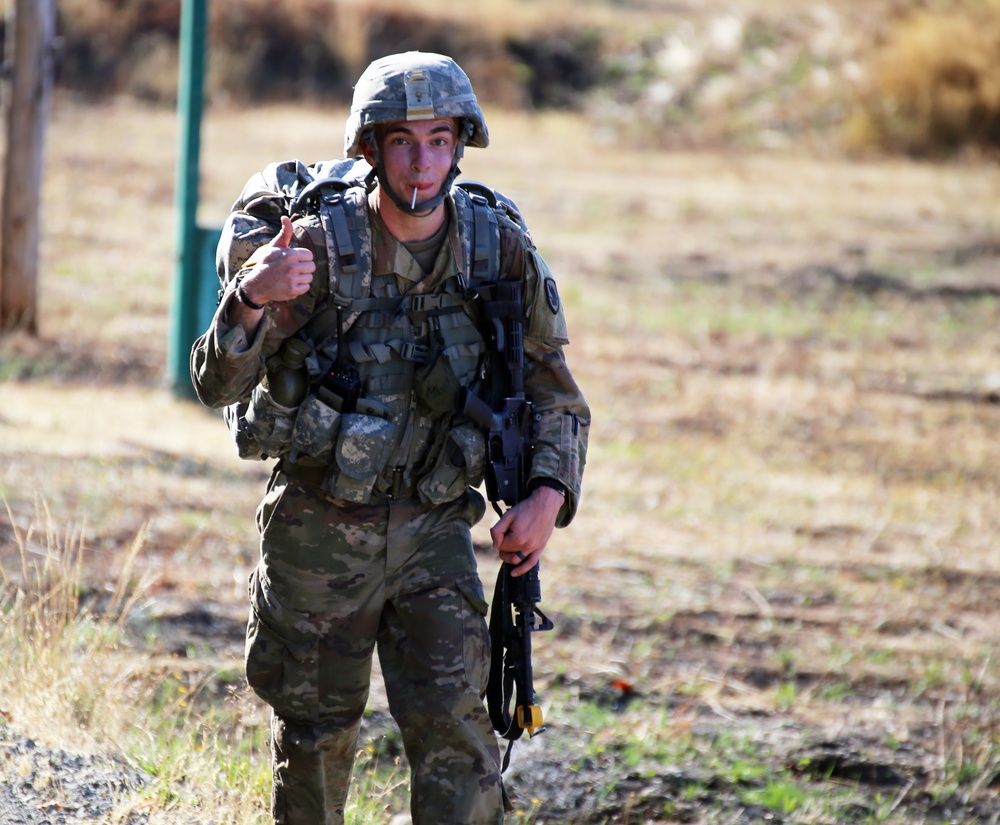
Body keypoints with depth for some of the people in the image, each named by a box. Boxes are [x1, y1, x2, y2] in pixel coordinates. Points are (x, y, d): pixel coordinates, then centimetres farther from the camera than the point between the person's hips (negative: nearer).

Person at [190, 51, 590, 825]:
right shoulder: (317, 243, -15)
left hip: (433, 528, 1)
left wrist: (548, 495, -13)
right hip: (319, 526, -1)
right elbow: (220, 384, -20)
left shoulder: (499, 249, -7)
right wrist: (252, 298, -40)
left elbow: (554, 396, 5)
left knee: (453, 725, -10)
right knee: (315, 731, 11)